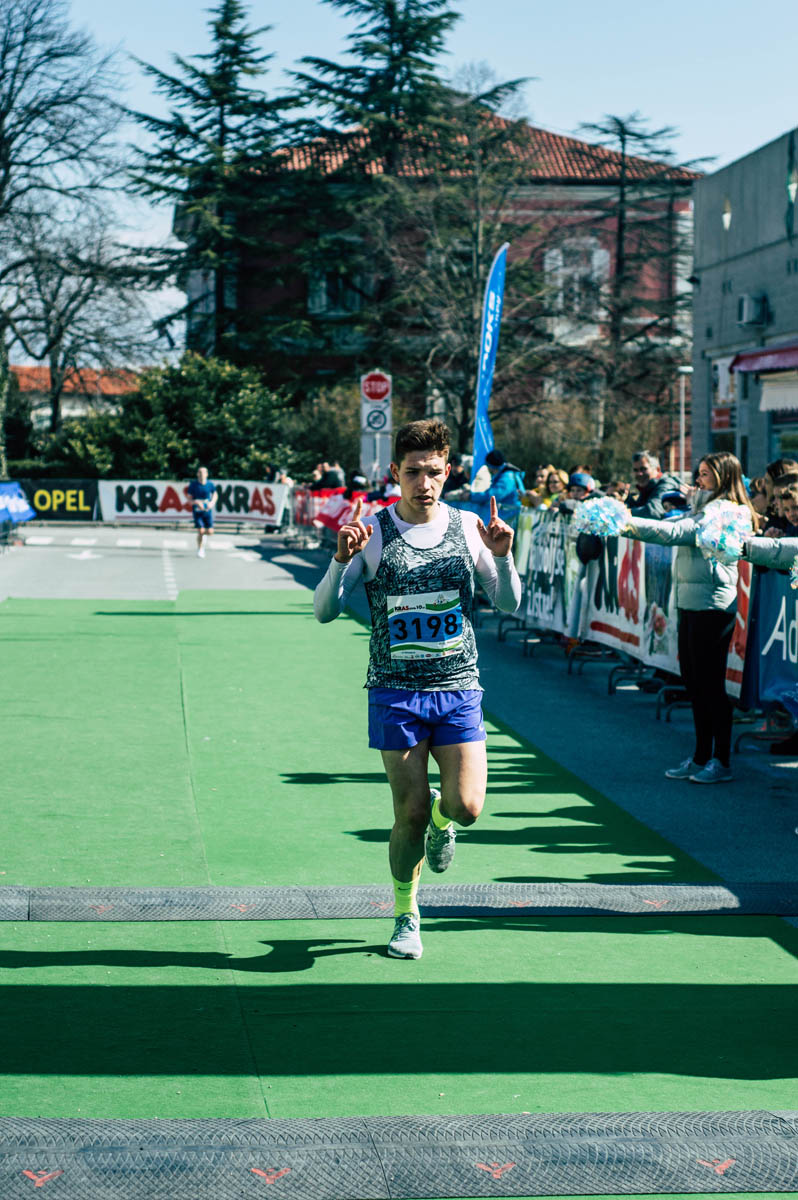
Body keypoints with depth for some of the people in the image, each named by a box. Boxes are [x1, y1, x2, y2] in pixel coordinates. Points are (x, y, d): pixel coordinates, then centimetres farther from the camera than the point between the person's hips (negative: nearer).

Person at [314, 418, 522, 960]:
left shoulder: (467, 527, 2)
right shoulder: (373, 533, -4)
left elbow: (510, 604, 4)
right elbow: (324, 611, -7)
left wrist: (502, 556, -15)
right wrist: (341, 560, -24)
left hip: (458, 688, 2)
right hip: (396, 691, -1)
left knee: (466, 807, -9)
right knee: (410, 813, 0)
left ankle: (440, 818, 30)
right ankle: (406, 916, 22)